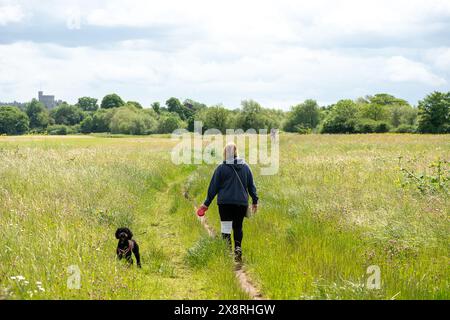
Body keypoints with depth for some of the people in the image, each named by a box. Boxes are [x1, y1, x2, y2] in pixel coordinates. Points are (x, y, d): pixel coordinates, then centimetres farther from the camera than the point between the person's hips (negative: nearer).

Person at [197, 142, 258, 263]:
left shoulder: (221, 168, -4)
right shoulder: (245, 167, 6)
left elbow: (214, 187, -1)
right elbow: (251, 185, 10)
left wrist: (207, 203, 4)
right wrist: (255, 201, 19)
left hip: (225, 203, -3)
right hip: (242, 202, 3)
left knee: (226, 228, 0)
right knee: (238, 227, 14)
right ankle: (238, 248, -4)